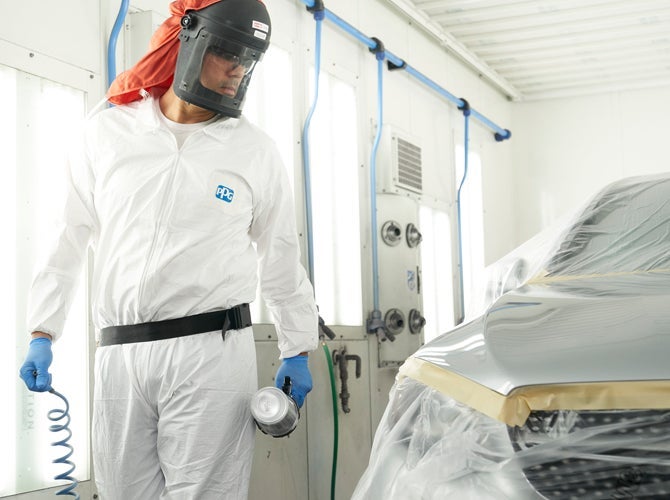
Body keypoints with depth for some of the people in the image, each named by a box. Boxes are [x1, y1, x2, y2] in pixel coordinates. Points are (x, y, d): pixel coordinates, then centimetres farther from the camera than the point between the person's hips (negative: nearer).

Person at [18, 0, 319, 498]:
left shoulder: (255, 151, 6)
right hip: (118, 354, 2)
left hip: (212, 349, -2)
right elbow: (69, 239, 14)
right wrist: (42, 335, 12)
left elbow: (281, 259, 14)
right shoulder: (109, 132, 8)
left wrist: (297, 351, 14)